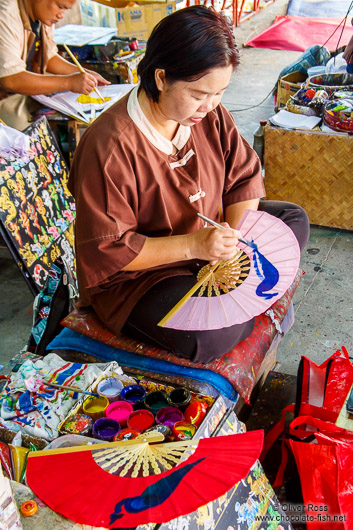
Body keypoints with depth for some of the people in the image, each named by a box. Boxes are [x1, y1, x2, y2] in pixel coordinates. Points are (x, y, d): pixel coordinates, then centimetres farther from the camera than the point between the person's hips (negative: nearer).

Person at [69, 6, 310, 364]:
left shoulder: (209, 113, -7)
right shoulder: (108, 147, -28)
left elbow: (245, 177, 1)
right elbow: (106, 250, -25)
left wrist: (234, 237, -18)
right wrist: (193, 245, -32)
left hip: (208, 238, 7)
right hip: (135, 273, -7)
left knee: (294, 220, 5)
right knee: (210, 337, -30)